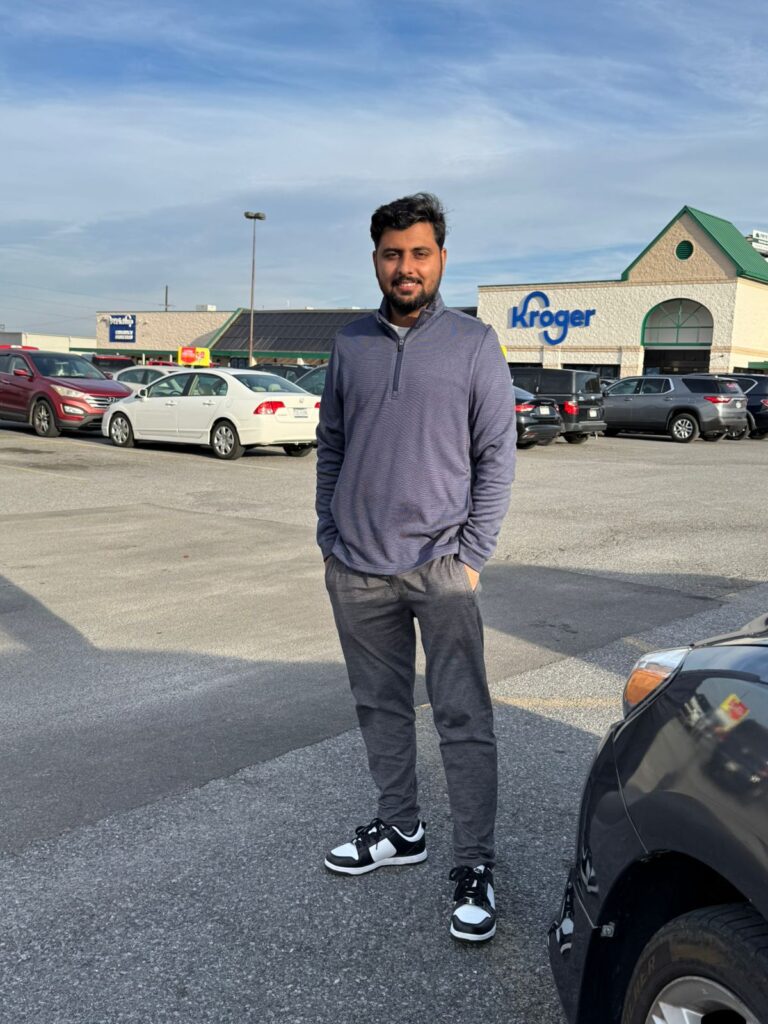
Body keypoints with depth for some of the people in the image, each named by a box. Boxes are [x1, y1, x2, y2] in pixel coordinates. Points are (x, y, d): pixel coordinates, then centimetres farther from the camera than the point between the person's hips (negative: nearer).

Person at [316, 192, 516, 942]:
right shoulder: (350, 344, 8)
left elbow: (496, 456, -3)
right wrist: (329, 536, 7)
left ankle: (475, 865, 8)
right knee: (380, 708, 15)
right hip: (357, 569, 4)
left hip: (440, 567, -4)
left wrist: (472, 554, -9)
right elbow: (330, 445, 13)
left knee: (463, 719, -2)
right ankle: (399, 829, 32)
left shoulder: (473, 345, -2)